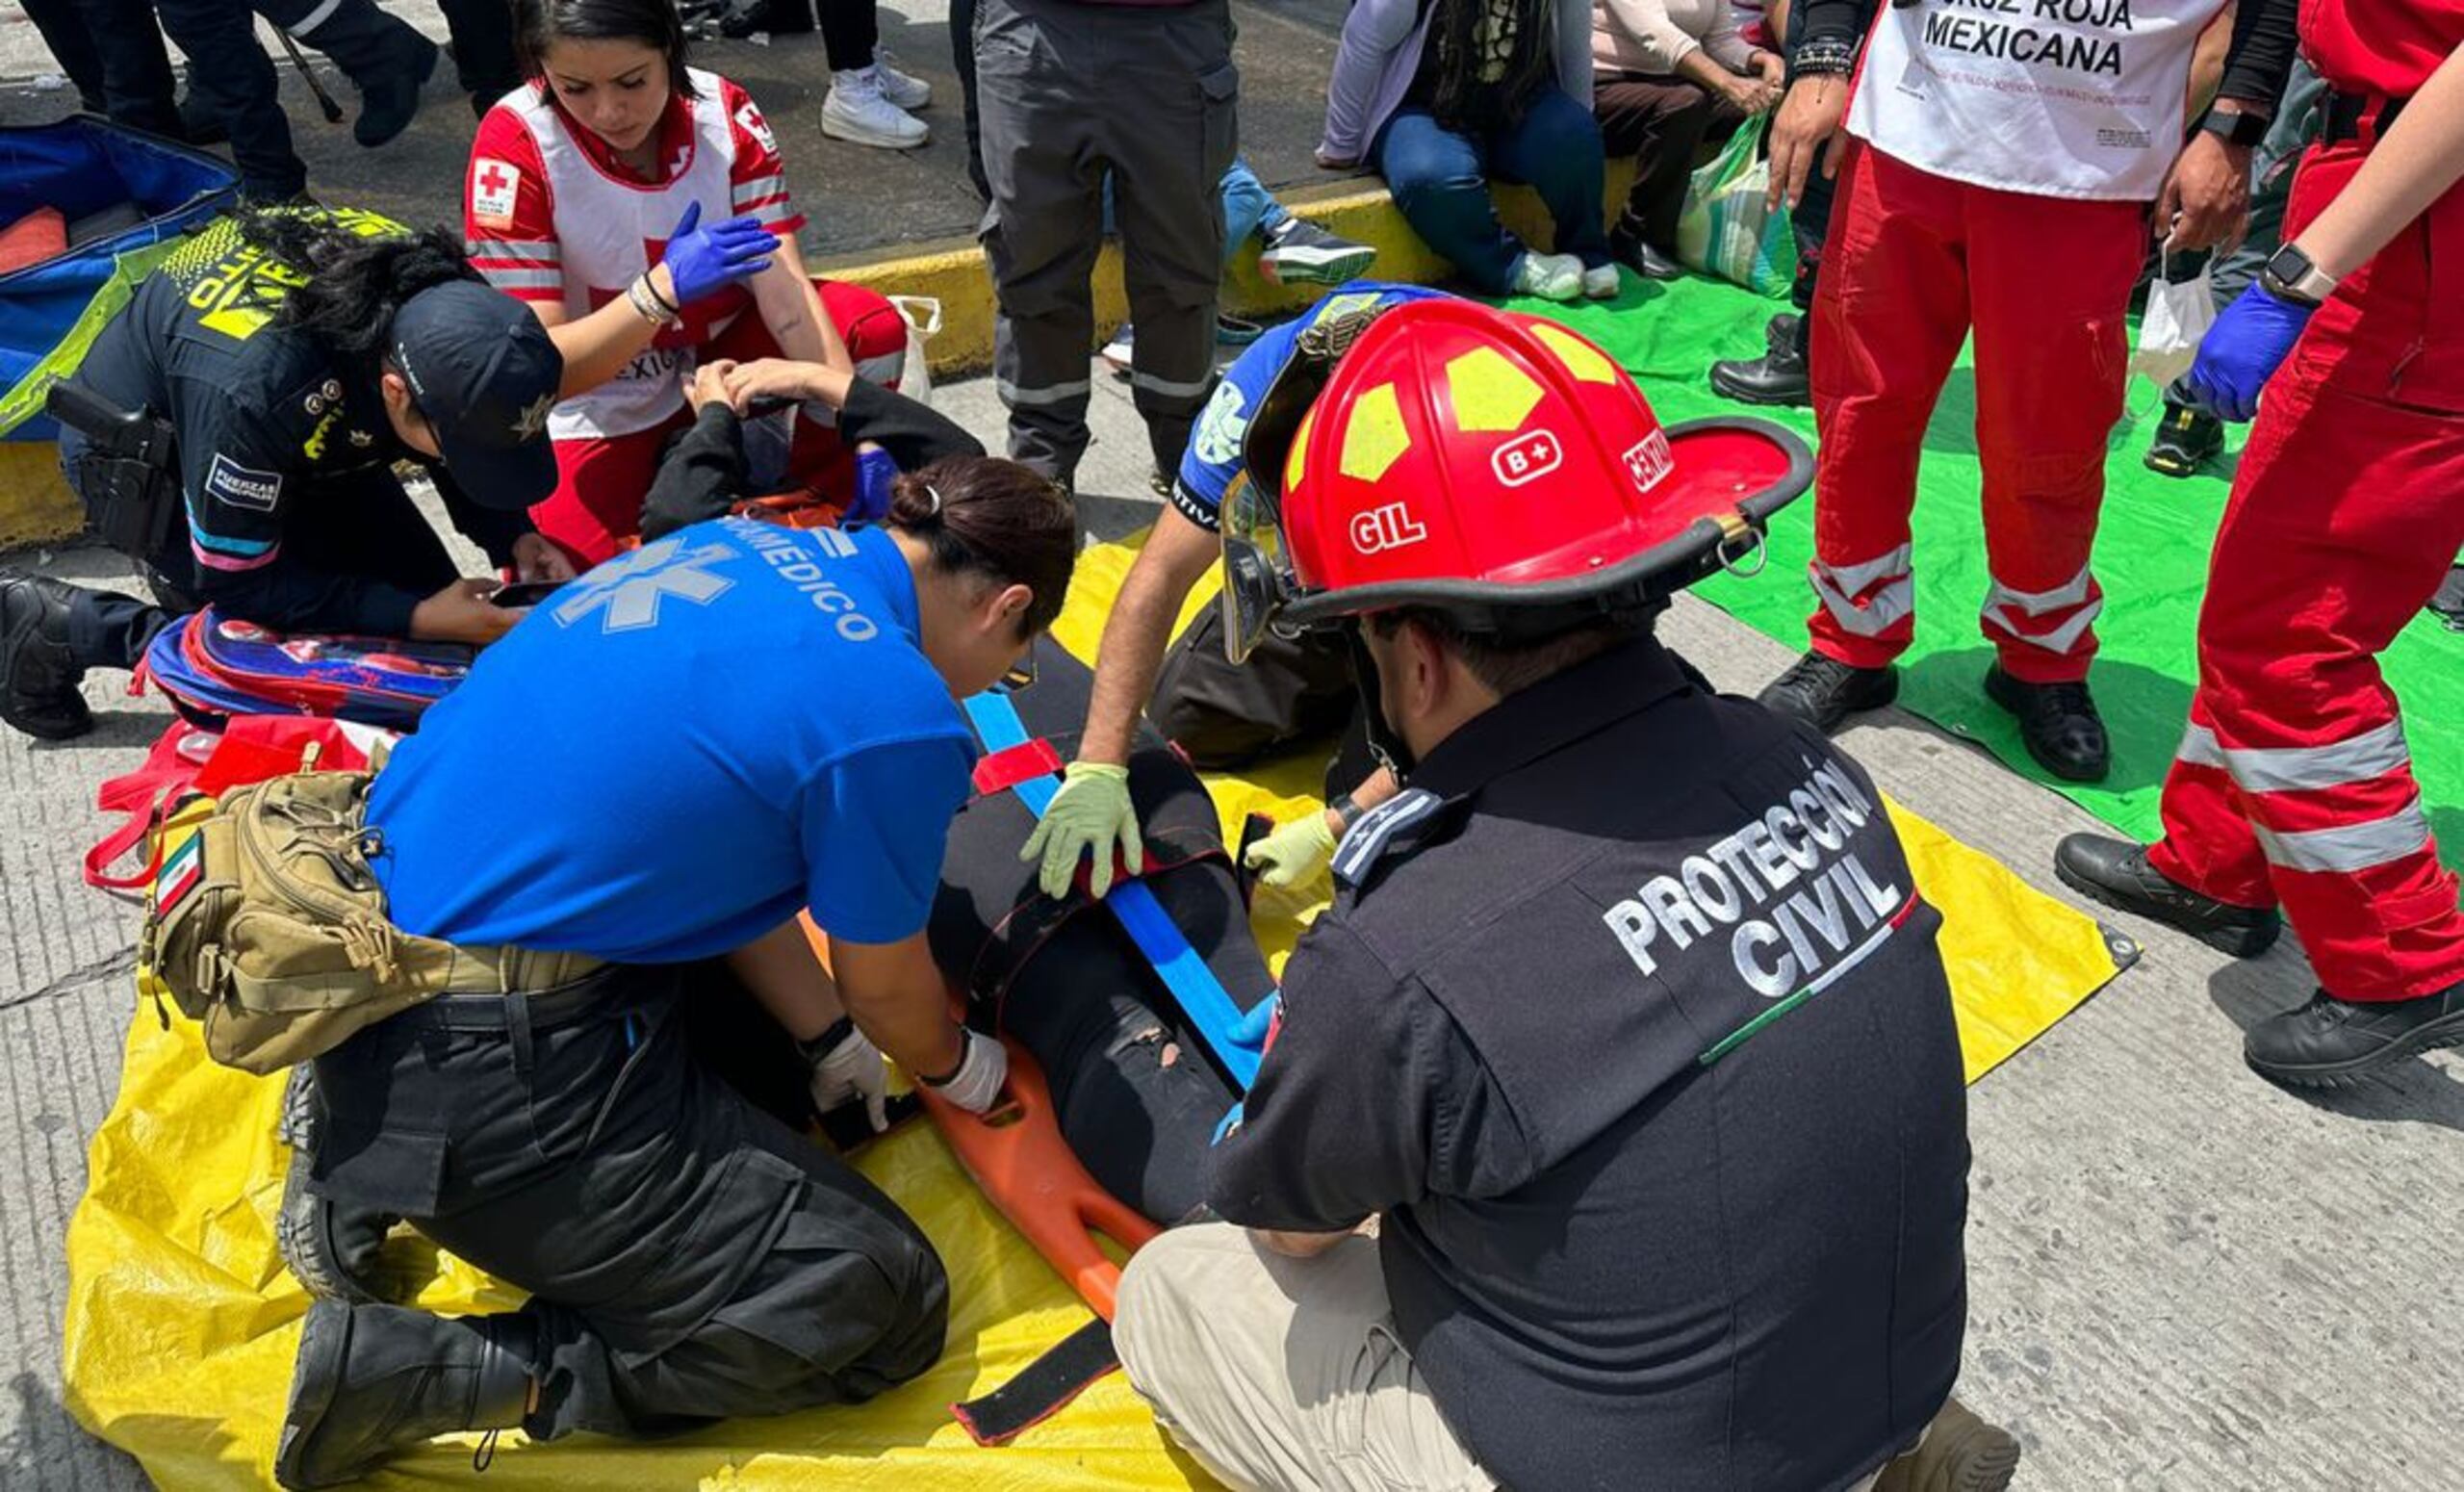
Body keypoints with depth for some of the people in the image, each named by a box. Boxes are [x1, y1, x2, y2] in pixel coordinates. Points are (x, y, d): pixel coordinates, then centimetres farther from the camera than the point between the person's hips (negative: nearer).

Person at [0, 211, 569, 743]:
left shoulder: (444, 304, -28)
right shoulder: (255, 389, -44)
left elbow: (475, 436, -6)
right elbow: (237, 583, -29)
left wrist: (512, 537, -23)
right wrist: (416, 619, -35)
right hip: (141, 453, -6)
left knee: (428, 588, 2)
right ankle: (54, 625, 3)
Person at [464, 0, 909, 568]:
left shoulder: (725, 114, -17)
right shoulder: (514, 143, -24)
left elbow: (785, 293, -23)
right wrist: (663, 288, -42)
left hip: (716, 352, 3)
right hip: (594, 402, -2)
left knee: (872, 328, -22)